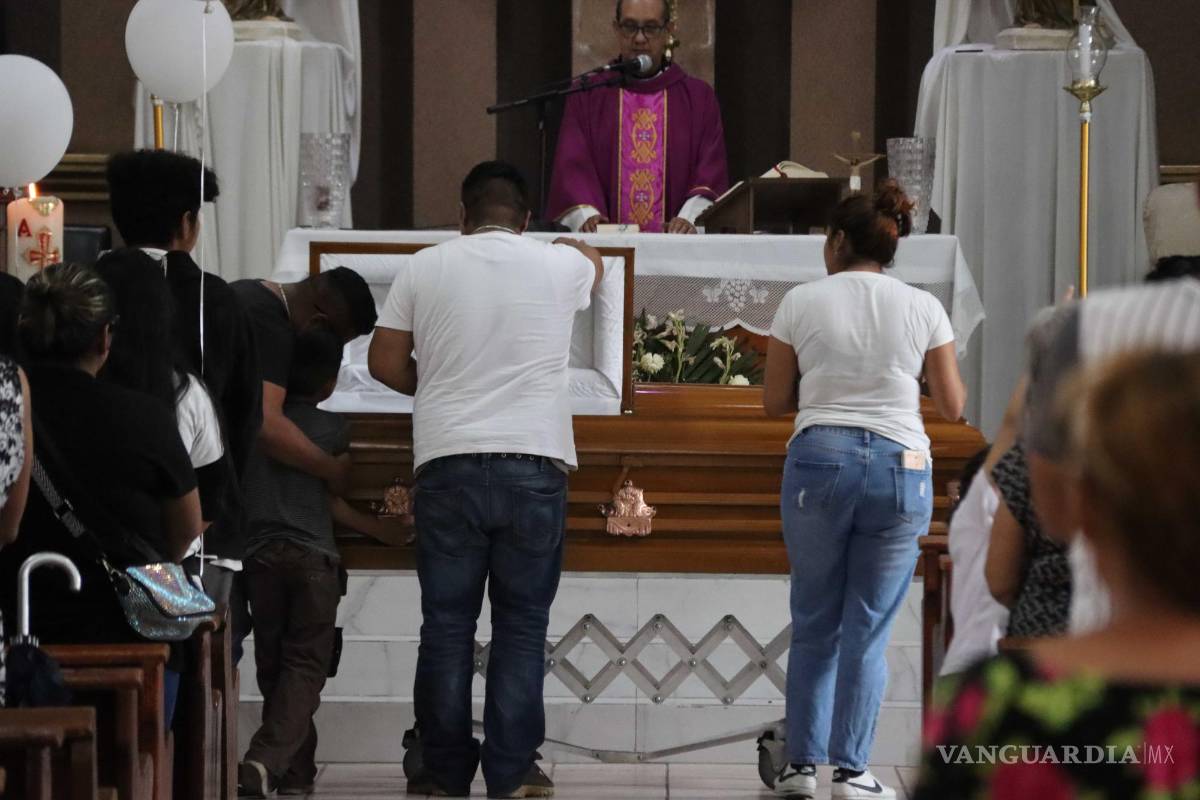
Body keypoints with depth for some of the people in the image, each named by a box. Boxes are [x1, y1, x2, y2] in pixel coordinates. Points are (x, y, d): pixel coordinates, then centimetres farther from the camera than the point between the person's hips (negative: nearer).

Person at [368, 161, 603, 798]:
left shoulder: (425, 268, 4)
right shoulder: (558, 265, 5)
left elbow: (384, 361, 6)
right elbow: (592, 261, 29)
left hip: (447, 465, 0)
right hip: (535, 465, 0)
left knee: (447, 624, 7)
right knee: (522, 625, 5)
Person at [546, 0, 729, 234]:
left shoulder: (699, 98, 13)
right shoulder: (587, 95, 13)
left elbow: (711, 173, 3)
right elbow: (572, 166, 1)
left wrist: (689, 218, -17)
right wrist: (587, 215, -19)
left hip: (675, 243, 0)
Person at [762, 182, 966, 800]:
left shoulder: (802, 303, 2)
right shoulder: (923, 309, 3)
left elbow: (774, 401, 6)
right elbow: (953, 406, 7)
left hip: (818, 460, 0)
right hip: (899, 466, 0)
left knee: (814, 622, 13)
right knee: (868, 630, 6)